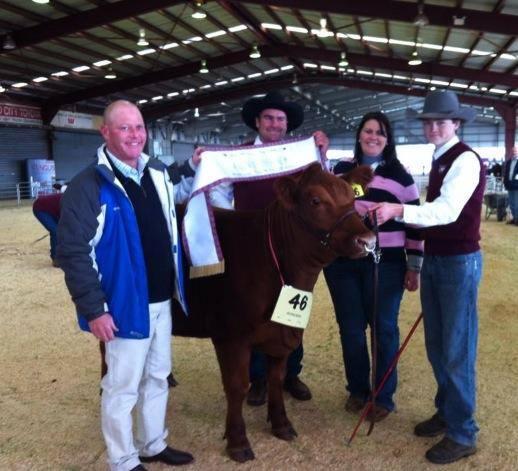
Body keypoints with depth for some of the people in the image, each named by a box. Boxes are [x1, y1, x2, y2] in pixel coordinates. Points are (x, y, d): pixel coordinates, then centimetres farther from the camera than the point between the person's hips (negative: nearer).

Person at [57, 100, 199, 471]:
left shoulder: (157, 173, 6)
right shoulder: (89, 186, -16)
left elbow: (177, 193, 30)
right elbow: (73, 252, -18)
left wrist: (193, 168, 12)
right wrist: (93, 309, -20)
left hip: (161, 300, 8)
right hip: (125, 305, -7)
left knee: (158, 377, 20)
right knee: (123, 387, 6)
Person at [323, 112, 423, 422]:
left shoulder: (399, 175, 0)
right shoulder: (341, 170, 9)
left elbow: (415, 222, 0)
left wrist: (414, 267, -2)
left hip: (384, 264, -3)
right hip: (342, 261, 3)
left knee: (384, 329, 9)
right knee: (350, 328, 11)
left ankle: (384, 396, 24)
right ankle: (357, 390, 30)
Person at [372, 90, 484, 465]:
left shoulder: (465, 160, -15)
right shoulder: (440, 160, 13)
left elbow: (447, 210, -29)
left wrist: (399, 210, -43)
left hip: (459, 262, -9)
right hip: (434, 260, 9)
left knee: (457, 350, 0)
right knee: (436, 345, 17)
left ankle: (463, 434, 14)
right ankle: (446, 412, 34)